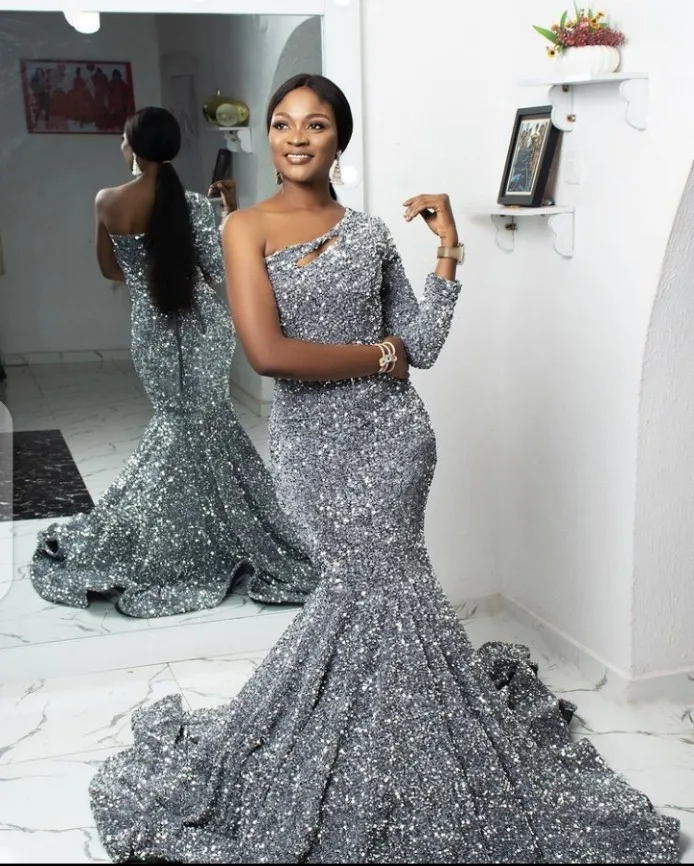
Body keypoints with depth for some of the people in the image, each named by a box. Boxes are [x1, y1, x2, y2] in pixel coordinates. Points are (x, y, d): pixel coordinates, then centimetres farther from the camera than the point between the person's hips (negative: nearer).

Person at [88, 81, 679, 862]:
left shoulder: (369, 233, 6)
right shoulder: (248, 229, -2)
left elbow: (422, 347, 2)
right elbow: (267, 351, -15)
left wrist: (448, 252, -5)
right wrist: (378, 355, -8)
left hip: (388, 430, 1)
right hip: (314, 439, -1)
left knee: (365, 583, -1)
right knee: (373, 581, -1)